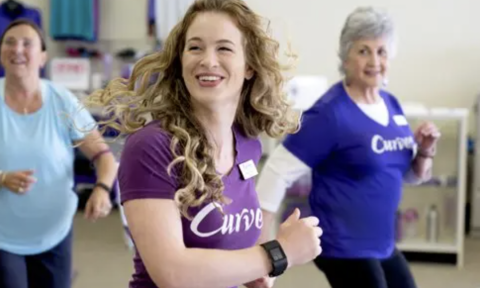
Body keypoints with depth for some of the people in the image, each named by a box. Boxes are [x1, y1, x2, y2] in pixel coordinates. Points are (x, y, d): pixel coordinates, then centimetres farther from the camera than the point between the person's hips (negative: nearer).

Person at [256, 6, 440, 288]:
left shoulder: (391, 104, 5)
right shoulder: (330, 113, -18)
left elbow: (413, 176, 15)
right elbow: (277, 172, -21)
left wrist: (425, 151, -6)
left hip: (382, 244, 8)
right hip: (343, 247, -8)